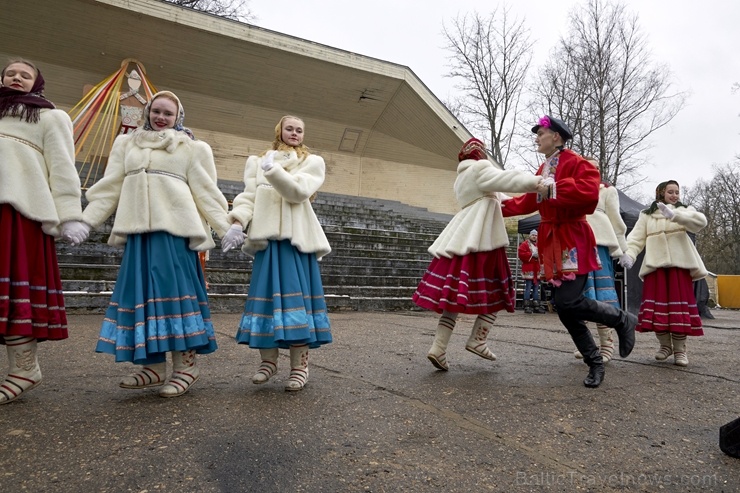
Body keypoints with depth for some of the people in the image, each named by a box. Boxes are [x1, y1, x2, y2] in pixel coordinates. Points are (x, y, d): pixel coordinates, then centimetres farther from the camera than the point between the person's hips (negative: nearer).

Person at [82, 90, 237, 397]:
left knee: (175, 287, -10)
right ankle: (153, 366, 9)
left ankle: (185, 364, -3)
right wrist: (85, 219, 7)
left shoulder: (192, 148, 11)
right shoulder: (126, 143, 21)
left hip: (174, 226, -4)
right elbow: (110, 186, 17)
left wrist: (225, 227, -5)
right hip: (137, 228, 4)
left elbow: (205, 190, 5)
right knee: (142, 289, 2)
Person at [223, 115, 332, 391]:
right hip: (267, 236, 3)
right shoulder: (258, 161, 19)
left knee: (295, 294, -7)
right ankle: (269, 360, 13)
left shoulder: (312, 162, 11)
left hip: (296, 236, -2)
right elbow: (249, 195, 8)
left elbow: (298, 192, -6)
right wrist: (237, 222, -7)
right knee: (266, 293, 2)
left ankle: (300, 365, -2)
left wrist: (272, 169, -13)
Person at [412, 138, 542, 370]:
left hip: (461, 240, 8)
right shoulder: (480, 168, 0)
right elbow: (505, 180, -17)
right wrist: (538, 182, -26)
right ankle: (477, 340, 1)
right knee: (495, 291, 4)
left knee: (455, 295, 3)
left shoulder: (461, 178, 27)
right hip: (481, 240, -8)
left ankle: (438, 348, -3)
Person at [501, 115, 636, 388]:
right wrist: (500, 206, 22)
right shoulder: (542, 170, 16)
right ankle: (595, 362, 18)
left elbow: (589, 191, -24)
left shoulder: (575, 162, -7)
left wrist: (553, 189, -23)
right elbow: (529, 202, 23)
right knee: (563, 306, 5)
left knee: (569, 302, -17)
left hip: (572, 240, -8)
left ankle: (623, 319, 11)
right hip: (552, 242, 8)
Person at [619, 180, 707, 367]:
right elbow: (637, 237, 3)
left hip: (680, 264, 0)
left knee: (679, 304, -5)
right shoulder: (646, 215, 14)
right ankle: (665, 345, 13)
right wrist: (629, 254, -16)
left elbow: (700, 221, -9)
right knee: (658, 304, -3)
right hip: (655, 264, 1)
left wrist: (674, 214, -22)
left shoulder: (684, 210, 13)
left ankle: (680, 350, 3)